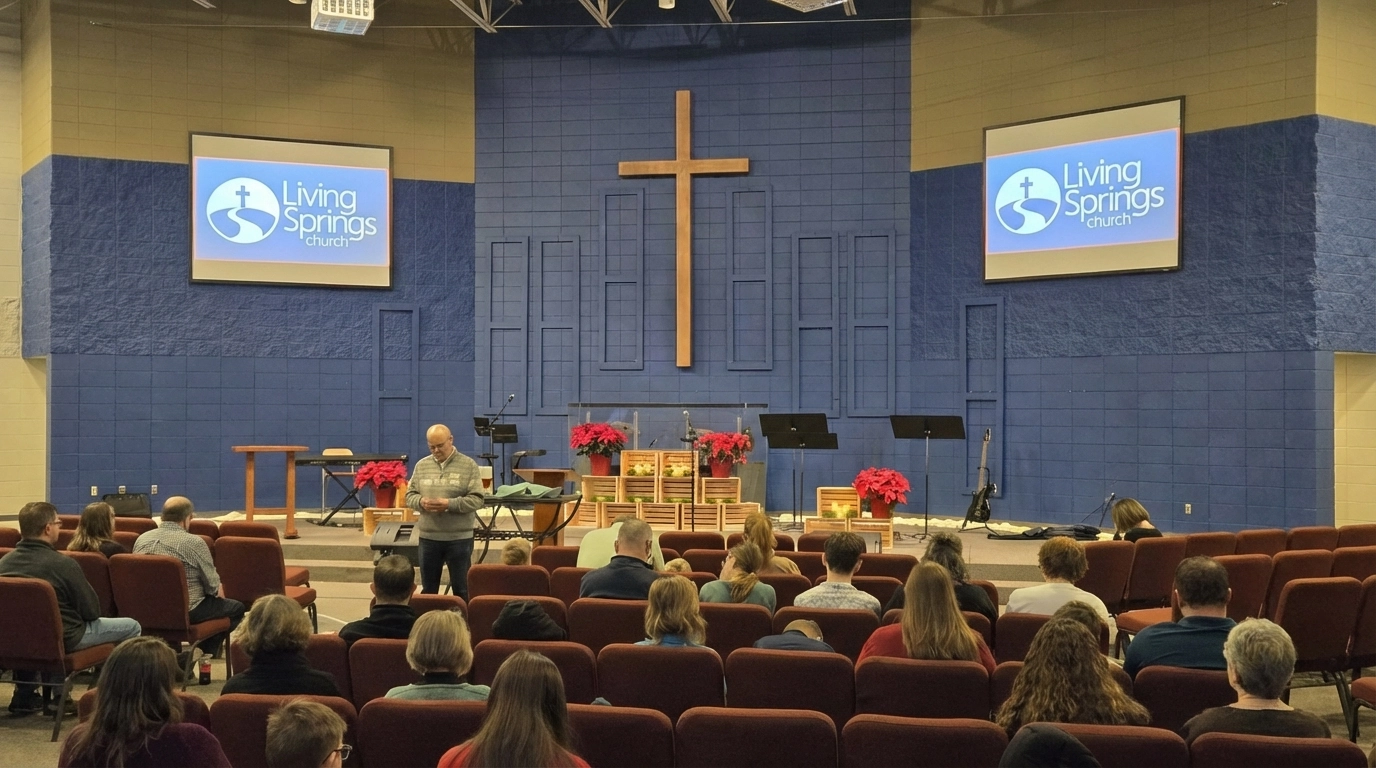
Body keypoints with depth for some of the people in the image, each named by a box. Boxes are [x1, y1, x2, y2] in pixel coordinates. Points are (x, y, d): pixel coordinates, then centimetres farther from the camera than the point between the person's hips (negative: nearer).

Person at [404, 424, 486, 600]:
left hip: (459, 538, -3)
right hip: (428, 537, 3)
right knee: (428, 589, 13)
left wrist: (449, 504, -21)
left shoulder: (468, 465, -4)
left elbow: (477, 500, -9)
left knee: (461, 589, 5)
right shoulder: (421, 465, 8)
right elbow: (410, 495, 10)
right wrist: (421, 502, -13)